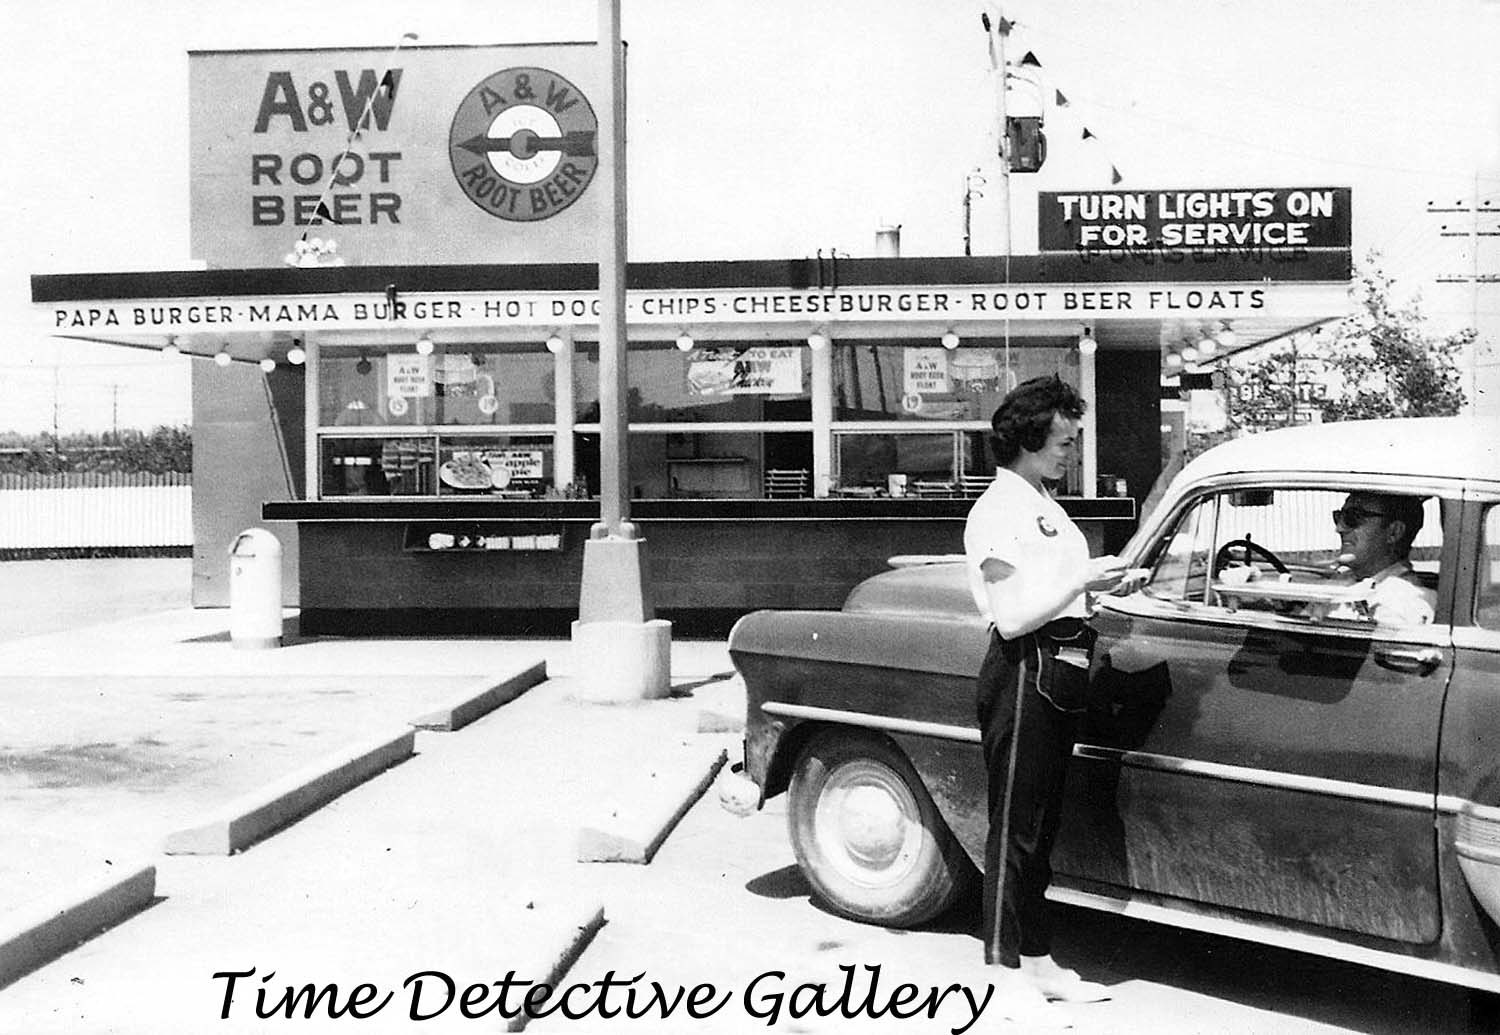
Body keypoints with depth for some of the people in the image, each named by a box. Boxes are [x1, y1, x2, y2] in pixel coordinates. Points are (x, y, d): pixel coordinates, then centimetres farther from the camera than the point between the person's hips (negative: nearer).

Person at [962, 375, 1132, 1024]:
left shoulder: (1044, 504, 17)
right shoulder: (997, 511, -13)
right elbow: (1012, 617, -19)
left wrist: (1103, 582, 7)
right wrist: (1082, 581, -19)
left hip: (1061, 672, 10)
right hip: (1025, 673, -10)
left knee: (1041, 825, 15)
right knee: (1015, 827, -3)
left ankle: (1037, 961, 25)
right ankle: (1007, 976, 5)